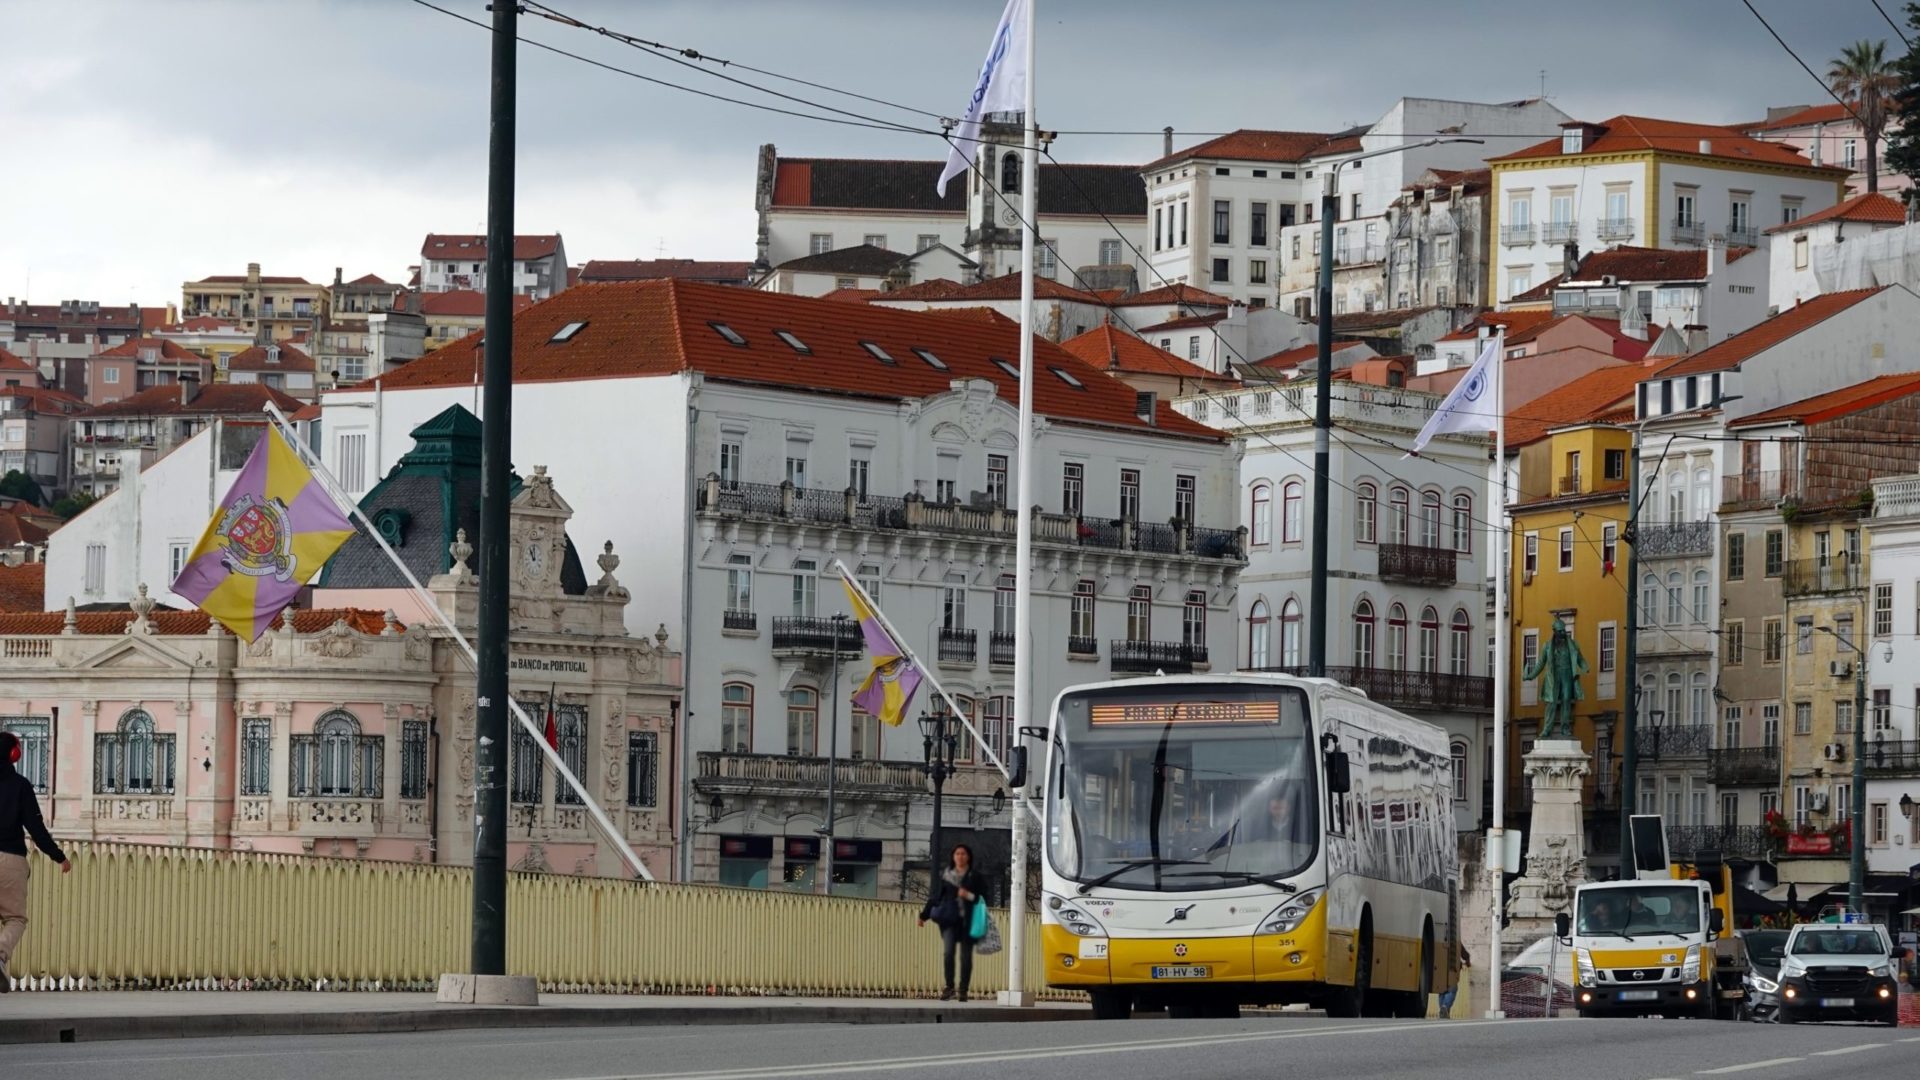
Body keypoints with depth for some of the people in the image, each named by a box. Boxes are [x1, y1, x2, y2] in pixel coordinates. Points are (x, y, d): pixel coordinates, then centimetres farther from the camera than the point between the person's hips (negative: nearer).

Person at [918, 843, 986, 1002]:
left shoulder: (974, 876, 6)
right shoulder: (945, 875, 9)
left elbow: (982, 898, 7)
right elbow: (935, 896, 11)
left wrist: (969, 896, -12)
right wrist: (924, 915, 8)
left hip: (967, 921, 0)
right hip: (949, 919, 0)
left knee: (966, 956, 0)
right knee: (948, 952, -15)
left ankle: (963, 991, 8)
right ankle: (949, 986, -4)